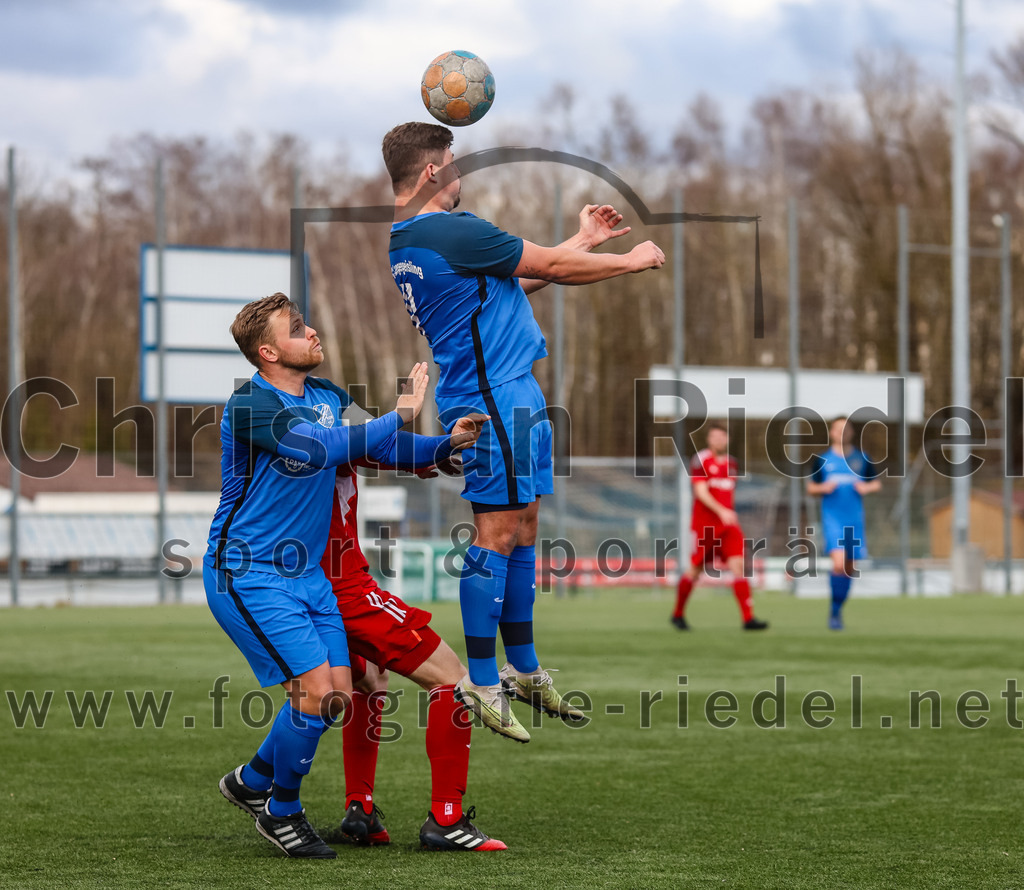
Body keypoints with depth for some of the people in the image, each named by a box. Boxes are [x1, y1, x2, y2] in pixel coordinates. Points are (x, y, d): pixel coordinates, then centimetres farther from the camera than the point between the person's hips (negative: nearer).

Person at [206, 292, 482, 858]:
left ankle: (252, 781, 25)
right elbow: (319, 449, -31)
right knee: (315, 689, -15)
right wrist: (399, 416, -23)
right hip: (249, 574, -8)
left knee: (338, 693, 3)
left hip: (305, 573, 8)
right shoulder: (249, 404, -18)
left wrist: (447, 444, -3)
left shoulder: (328, 397, 7)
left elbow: (389, 449, 16)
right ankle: (282, 812, 7)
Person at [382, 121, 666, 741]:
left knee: (524, 527, 14)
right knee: (498, 532, -7)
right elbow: (554, 268, -9)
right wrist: (633, 260, 6)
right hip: (495, 395, -10)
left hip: (510, 392, 10)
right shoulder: (451, 231, -17)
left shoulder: (404, 240, 15)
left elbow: (521, 276, 24)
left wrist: (584, 240, 26)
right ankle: (481, 683, -4)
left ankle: (523, 670, 21)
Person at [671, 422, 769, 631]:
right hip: (704, 525, -5)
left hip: (728, 525, 5)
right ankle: (678, 613, 26)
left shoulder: (731, 463, 12)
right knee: (695, 570, 4)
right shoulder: (701, 460, -7)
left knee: (738, 565, -10)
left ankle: (748, 618, -16)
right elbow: (701, 493, -16)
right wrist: (721, 511, -26)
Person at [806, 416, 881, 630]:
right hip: (832, 518, -3)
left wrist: (866, 488, -6)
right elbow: (810, 487, 10)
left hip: (855, 519, 3)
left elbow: (876, 483, 15)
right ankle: (834, 611, -10)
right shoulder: (822, 459, 4)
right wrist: (823, 488, -11)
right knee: (838, 562, -21)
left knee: (850, 568, 6)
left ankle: (838, 610, 23)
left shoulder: (861, 458, 7)